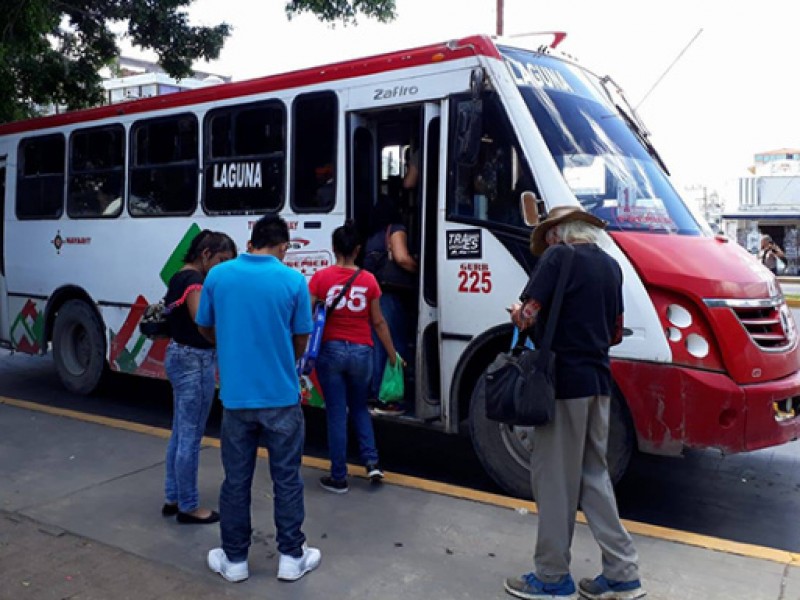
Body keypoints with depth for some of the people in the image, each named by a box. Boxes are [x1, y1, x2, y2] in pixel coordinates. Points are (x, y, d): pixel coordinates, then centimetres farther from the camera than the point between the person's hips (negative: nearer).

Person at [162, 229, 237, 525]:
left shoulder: (179, 277, 13)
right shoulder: (194, 280, -18)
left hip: (178, 356, 11)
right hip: (194, 361, -11)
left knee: (180, 433, 17)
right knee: (191, 437, 0)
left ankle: (173, 498, 27)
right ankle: (188, 507, 11)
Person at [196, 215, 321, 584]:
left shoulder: (217, 276, -1)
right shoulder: (293, 281, -8)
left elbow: (205, 328, 12)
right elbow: (301, 340, 0)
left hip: (235, 397, 2)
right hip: (281, 397, -2)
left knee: (236, 481, 12)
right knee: (286, 479, 10)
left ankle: (234, 559, 24)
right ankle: (291, 557, 21)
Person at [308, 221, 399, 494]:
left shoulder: (320, 278, -5)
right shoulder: (368, 280, -1)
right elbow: (378, 322, 2)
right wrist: (393, 356, 12)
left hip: (330, 351, -1)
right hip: (361, 352, 2)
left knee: (336, 414, 7)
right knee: (359, 408, 23)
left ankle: (339, 478, 14)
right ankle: (372, 463, 12)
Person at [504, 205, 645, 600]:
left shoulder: (558, 256, -10)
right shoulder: (610, 265, 13)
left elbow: (528, 318, -15)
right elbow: (615, 333, 18)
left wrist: (518, 314, 6)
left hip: (563, 379, -7)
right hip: (598, 379, 8)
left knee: (554, 477, 3)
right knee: (593, 474, 16)